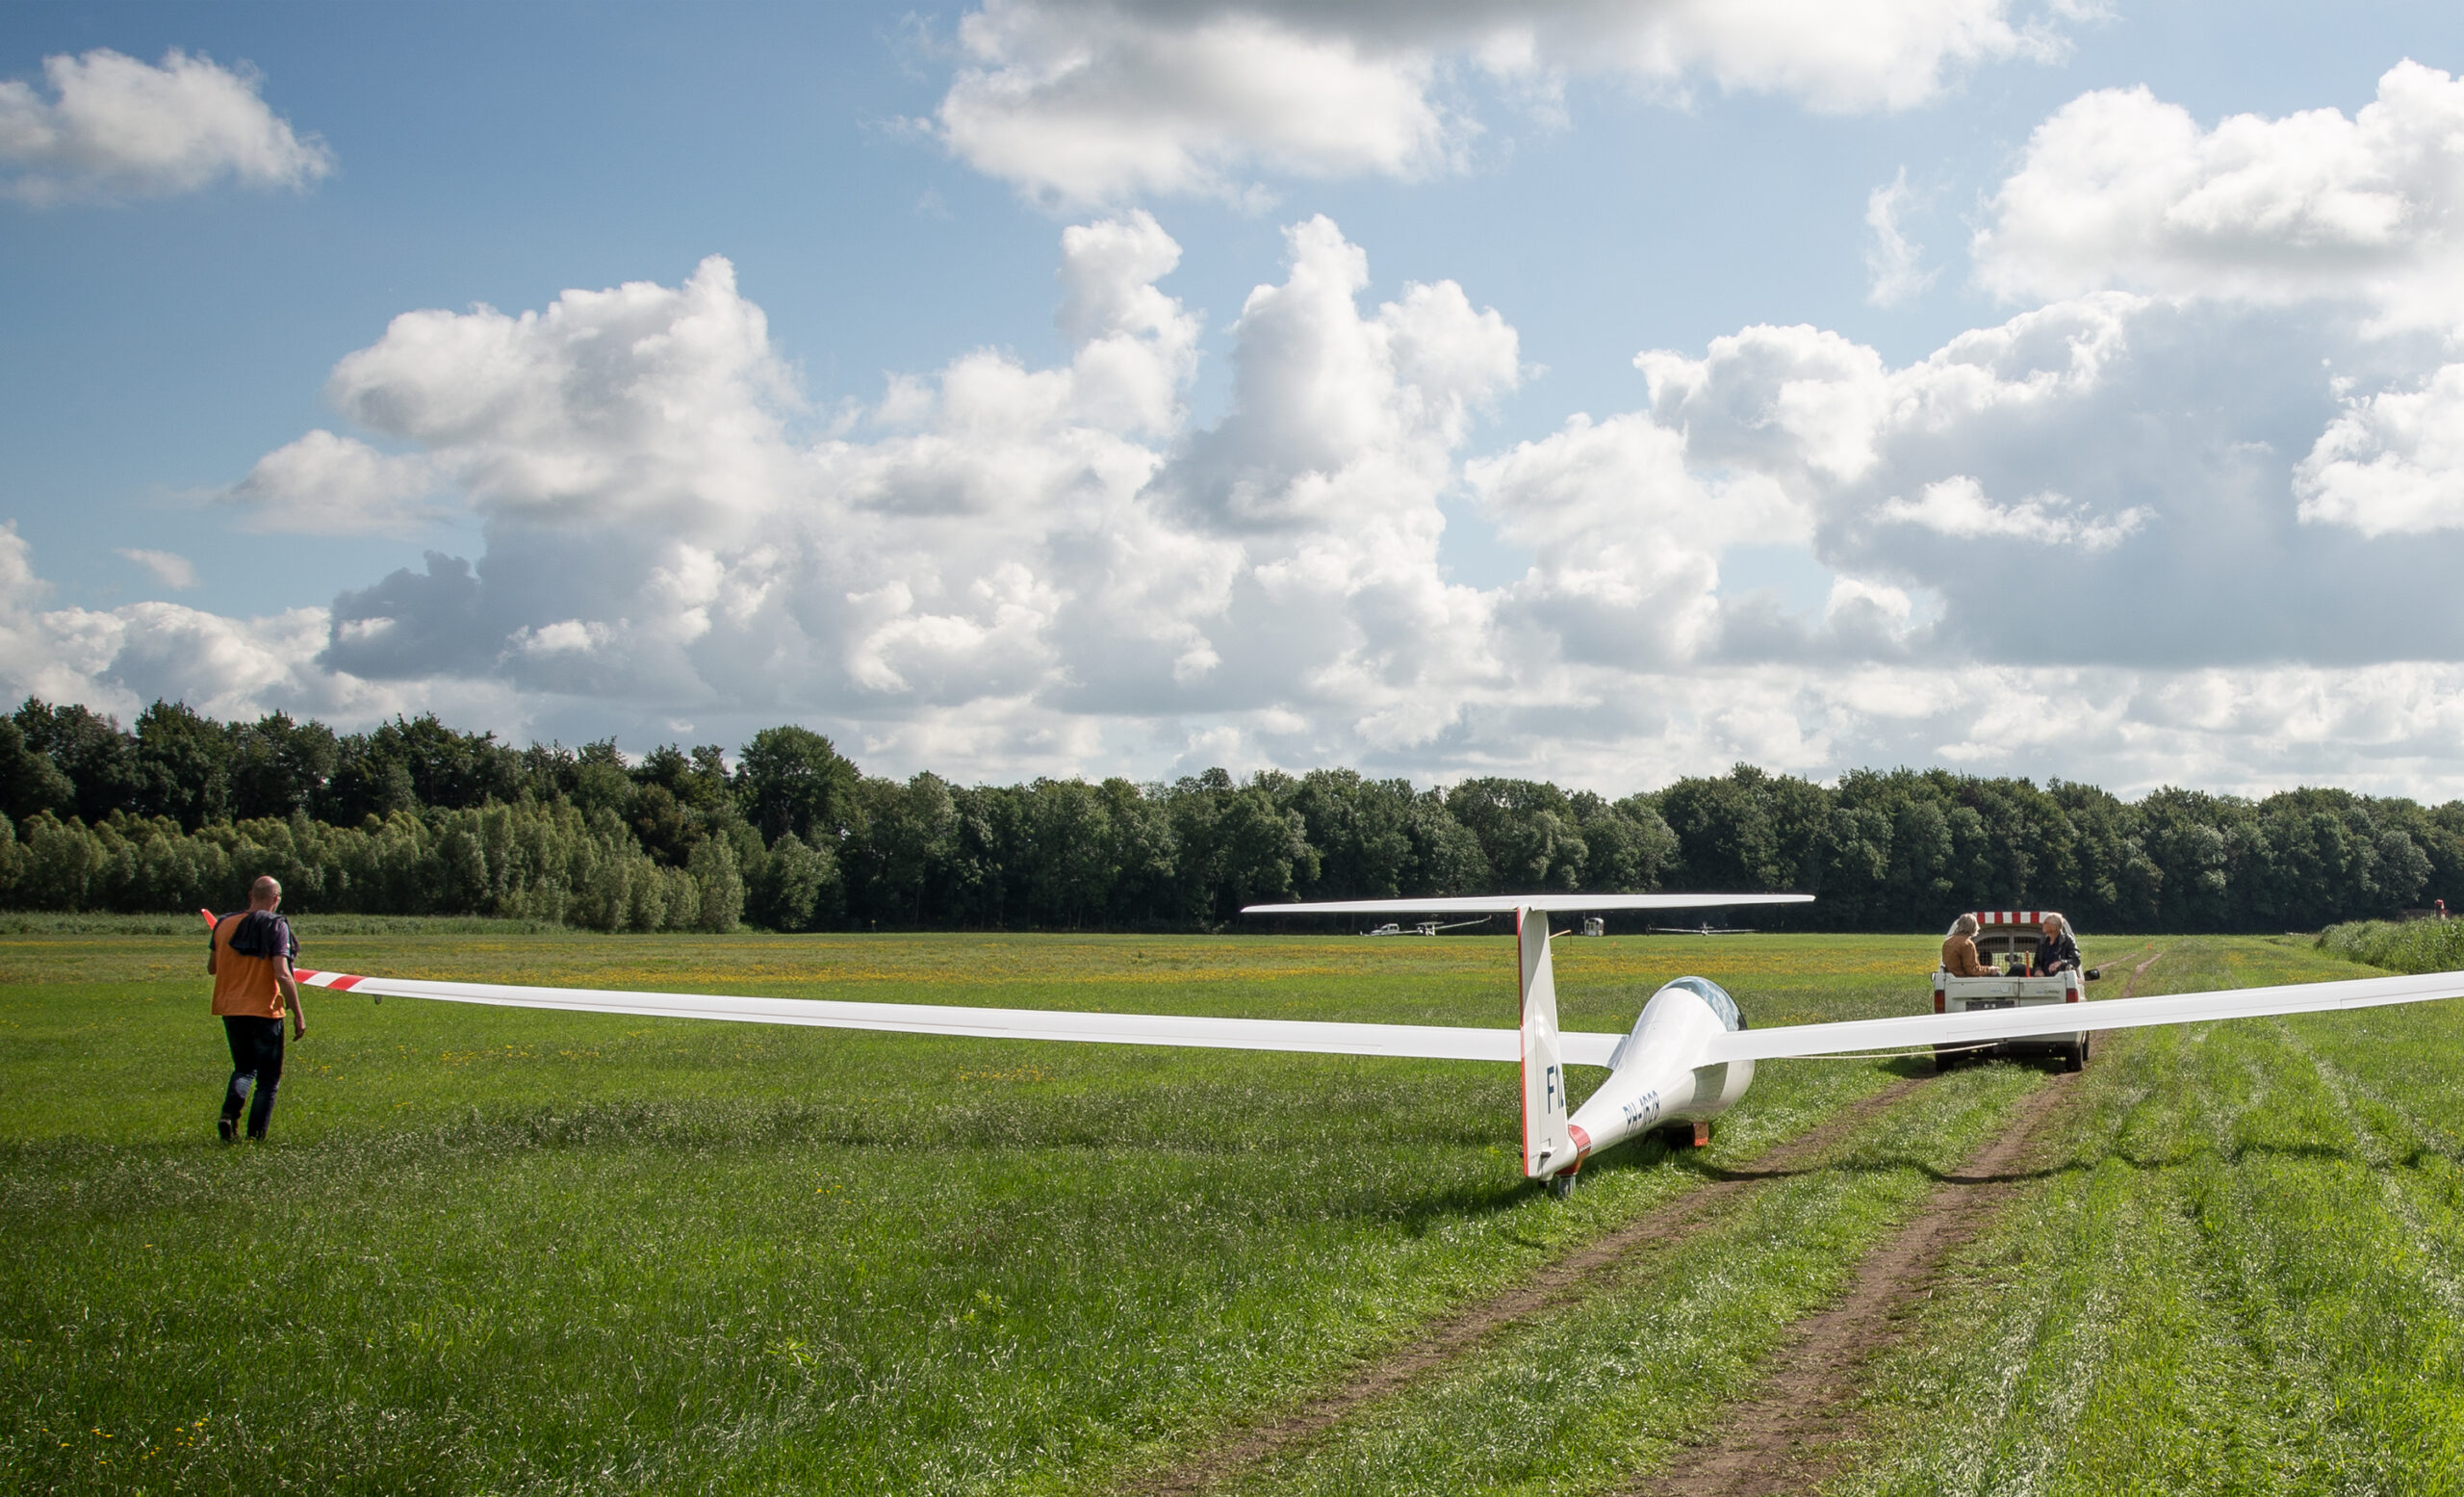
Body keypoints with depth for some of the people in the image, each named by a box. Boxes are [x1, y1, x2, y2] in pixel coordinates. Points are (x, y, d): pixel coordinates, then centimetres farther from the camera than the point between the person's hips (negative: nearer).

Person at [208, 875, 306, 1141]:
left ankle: (229, 1114, -2)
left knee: (244, 1068, 22)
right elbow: (282, 974, -19)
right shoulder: (276, 927, -11)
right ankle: (256, 1135, 3)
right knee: (268, 1077, 8)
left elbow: (211, 968, 14)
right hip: (264, 1011, -5)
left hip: (231, 1010, 5)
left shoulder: (224, 925, 4)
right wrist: (298, 1014, -13)